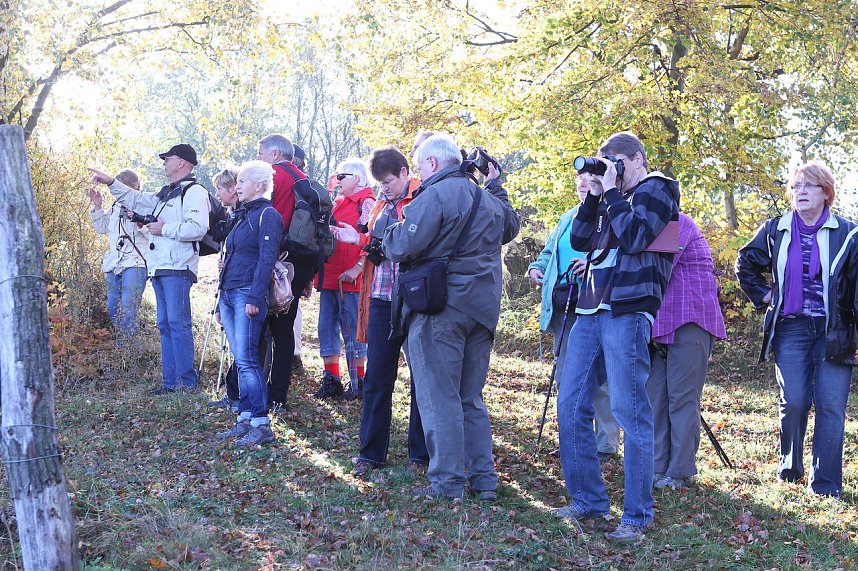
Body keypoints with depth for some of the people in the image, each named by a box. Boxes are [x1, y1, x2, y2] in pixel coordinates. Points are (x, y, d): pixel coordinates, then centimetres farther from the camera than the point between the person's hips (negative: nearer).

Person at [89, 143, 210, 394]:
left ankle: (187, 381, -10)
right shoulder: (165, 193, 24)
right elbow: (136, 200, 37)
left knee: (178, 322, -12)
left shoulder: (194, 192, -7)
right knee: (165, 324, 8)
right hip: (159, 268, 10)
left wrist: (164, 229, -12)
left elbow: (198, 228, -20)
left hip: (178, 269, -10)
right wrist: (111, 183, 31)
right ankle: (170, 381, 11)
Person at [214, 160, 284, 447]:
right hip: (229, 294, 9)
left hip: (248, 294, -9)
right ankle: (245, 420, 11)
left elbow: (266, 259, -16)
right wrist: (221, 302, 21)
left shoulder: (267, 215, -7)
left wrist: (254, 298, -23)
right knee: (242, 361, 8)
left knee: (247, 361, -13)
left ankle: (261, 425, -12)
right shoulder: (243, 216, 21)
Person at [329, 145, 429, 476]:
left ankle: (420, 455, 15)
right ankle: (371, 452, 16)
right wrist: (361, 240, 7)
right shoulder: (382, 203, 17)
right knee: (376, 378, 7)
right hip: (382, 300, 6)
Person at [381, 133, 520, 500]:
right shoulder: (489, 199, 15)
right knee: (471, 397, 15)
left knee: (439, 397, -1)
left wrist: (388, 235, 3)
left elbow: (403, 247, -18)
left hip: (440, 307, -8)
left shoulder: (434, 195, -11)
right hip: (482, 307, 8)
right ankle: (484, 479, 16)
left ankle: (447, 482, 1)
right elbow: (511, 228, 35)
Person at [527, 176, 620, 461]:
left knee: (598, 375, -6)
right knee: (565, 372, 11)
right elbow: (549, 250, 29)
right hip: (563, 301, 8)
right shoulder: (569, 217, 23)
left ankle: (606, 443, 2)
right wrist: (537, 267, 9)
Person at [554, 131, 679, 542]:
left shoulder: (655, 191, 3)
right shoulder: (610, 199, 24)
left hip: (627, 312, -8)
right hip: (590, 311, 8)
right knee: (570, 406, 5)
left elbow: (635, 238, -13)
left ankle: (637, 515, -2)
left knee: (629, 411, -8)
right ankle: (587, 500, 14)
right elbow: (579, 241, 16)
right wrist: (594, 196, 7)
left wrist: (611, 192, -5)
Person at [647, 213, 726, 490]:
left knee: (682, 399, -5)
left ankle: (680, 472, -1)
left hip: (689, 322, -9)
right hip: (659, 325, 9)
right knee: (655, 397, 6)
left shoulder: (678, 223, -8)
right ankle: (657, 469, 10)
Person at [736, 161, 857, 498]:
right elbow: (745, 264, 23)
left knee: (831, 405, -6)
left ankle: (826, 482, 0)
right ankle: (789, 467, 19)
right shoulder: (776, 231, 8)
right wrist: (762, 295, 12)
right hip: (791, 329, 1)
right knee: (793, 402, -4)